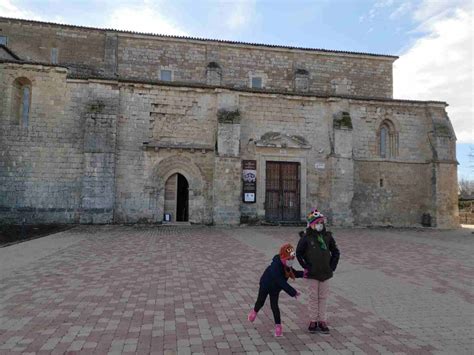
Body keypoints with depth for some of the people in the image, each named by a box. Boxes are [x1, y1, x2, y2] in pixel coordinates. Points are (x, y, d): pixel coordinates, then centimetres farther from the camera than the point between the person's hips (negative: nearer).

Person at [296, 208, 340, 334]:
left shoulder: (327, 236, 0)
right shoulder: (306, 238, -10)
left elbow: (336, 252, 11)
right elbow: (298, 253, -1)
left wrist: (332, 266, 4)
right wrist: (306, 266, -3)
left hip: (326, 273, 3)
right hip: (313, 273, -3)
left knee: (323, 297, 10)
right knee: (313, 297, 7)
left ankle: (322, 321, 21)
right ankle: (313, 321, 19)